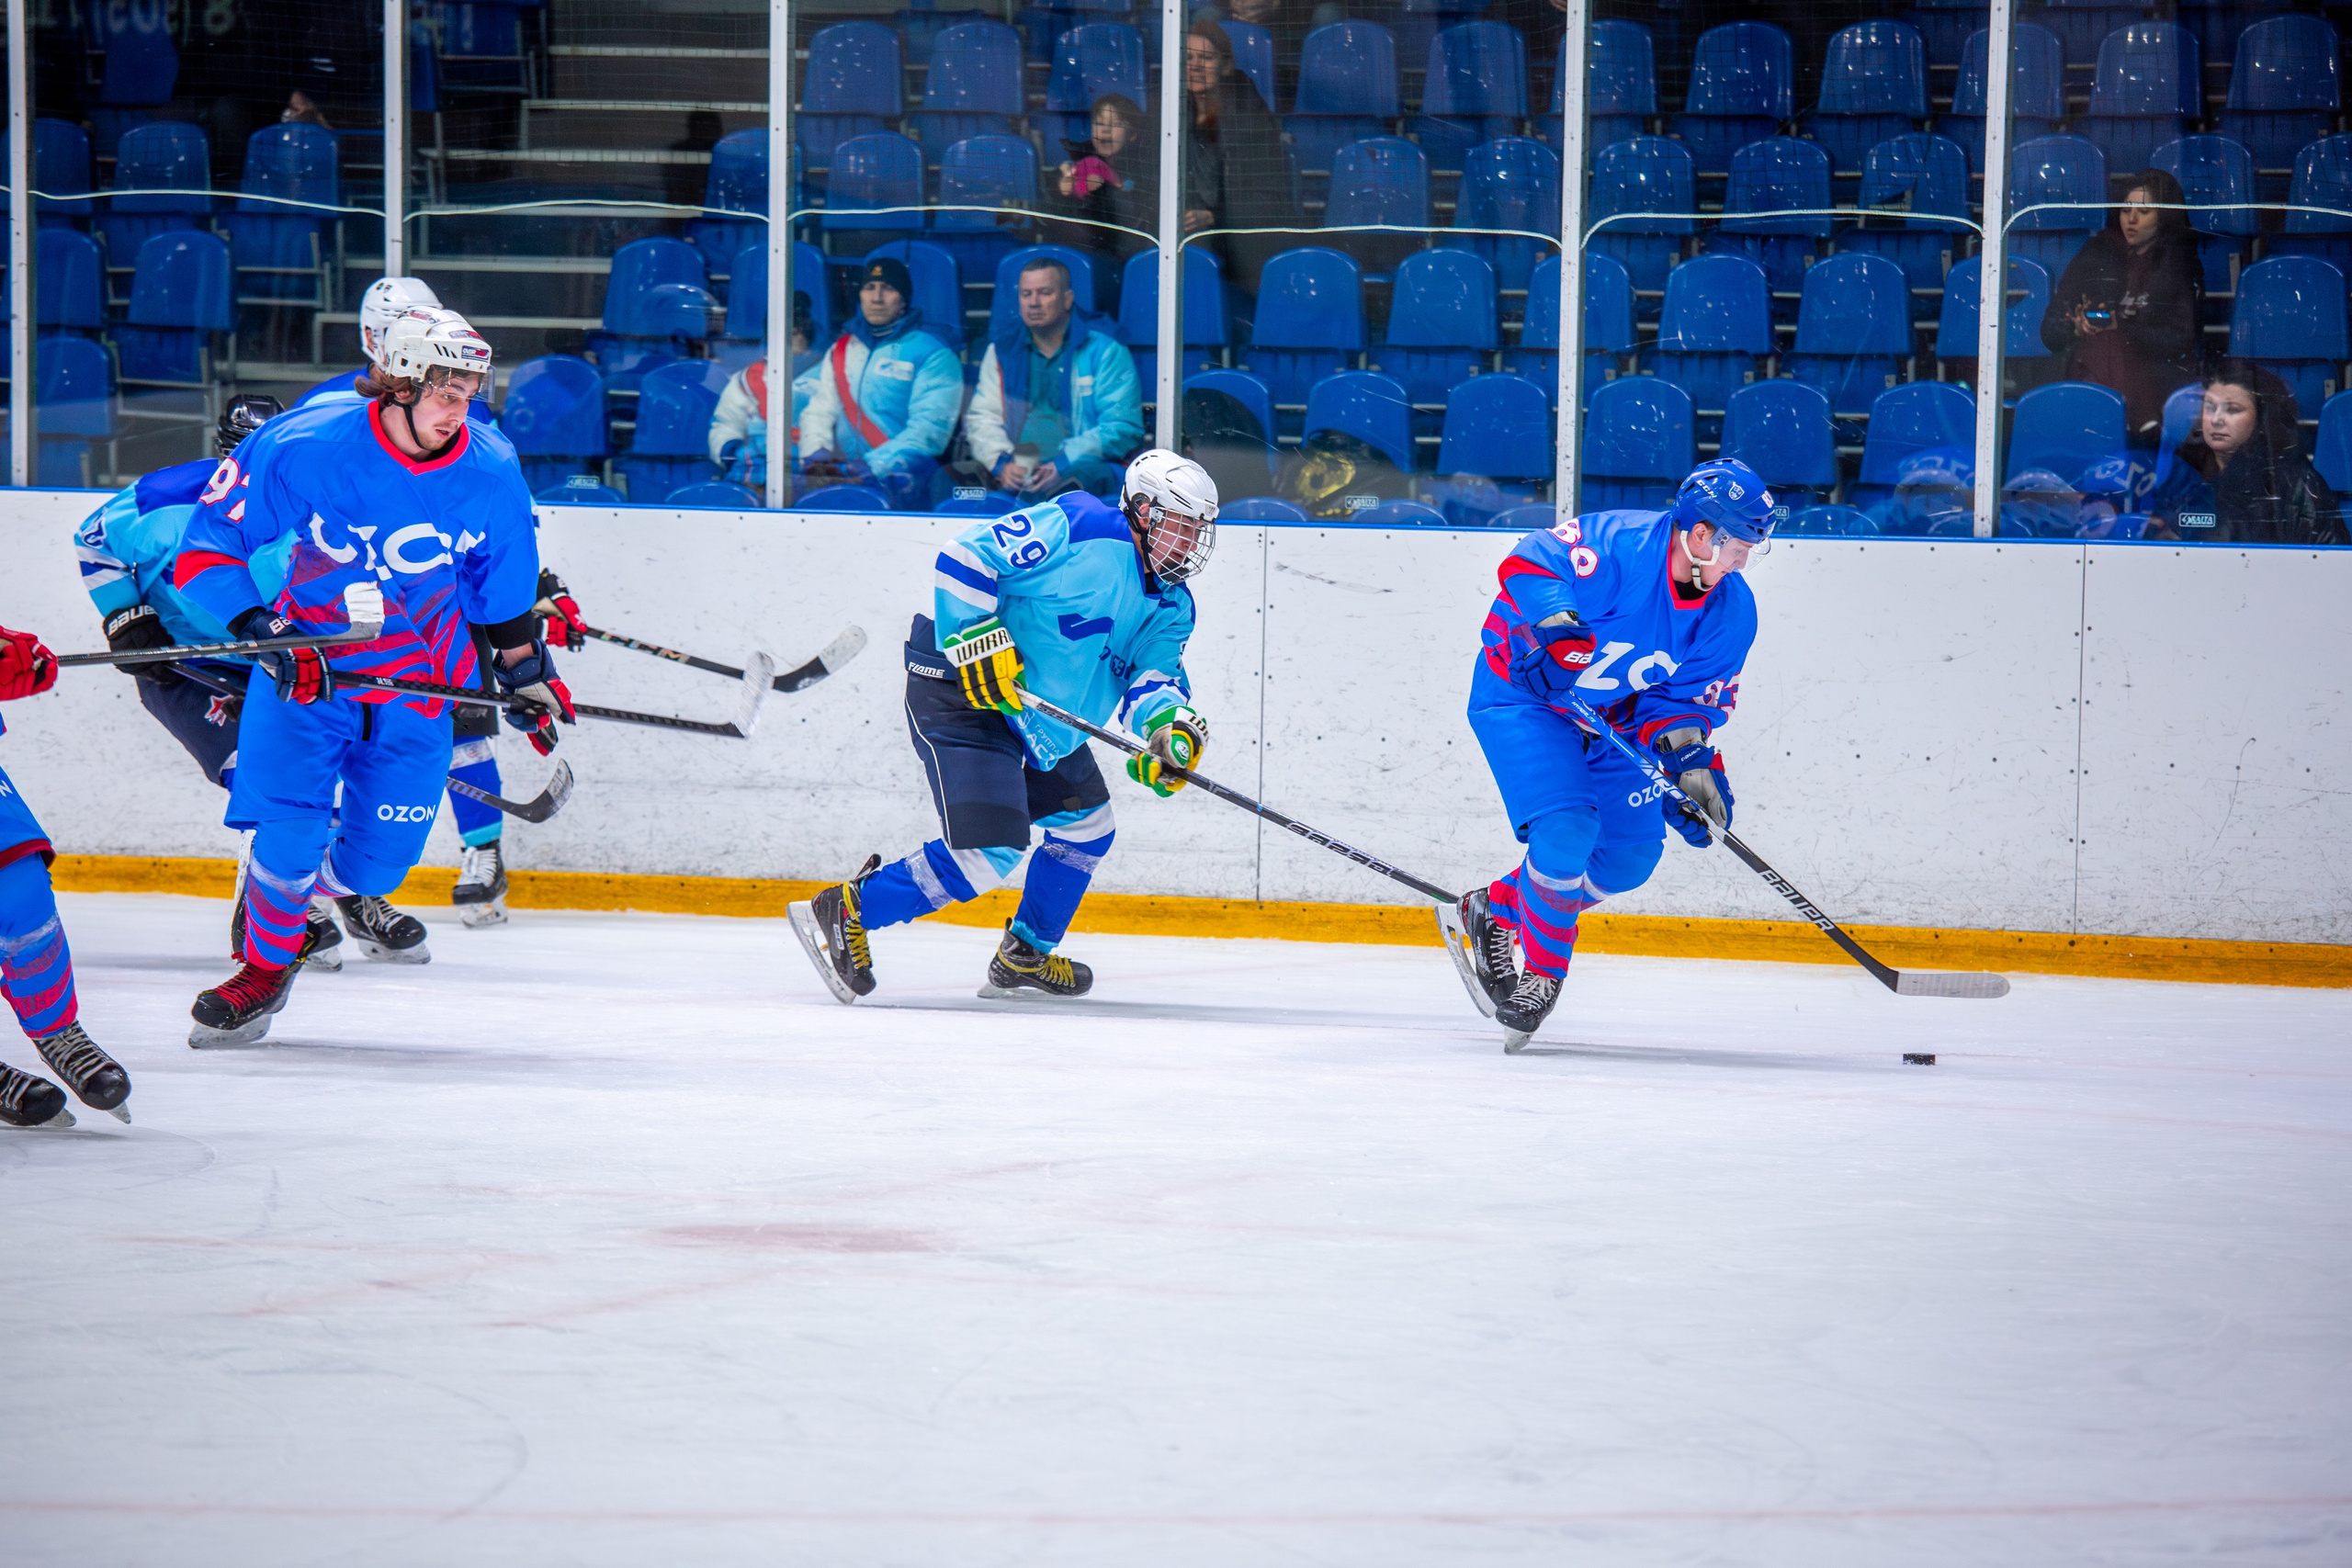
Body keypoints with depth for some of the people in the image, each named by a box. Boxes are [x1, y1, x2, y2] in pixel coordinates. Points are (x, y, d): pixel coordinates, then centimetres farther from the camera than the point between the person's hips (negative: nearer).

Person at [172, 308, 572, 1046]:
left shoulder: (491, 473, -13)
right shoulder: (306, 448, -24)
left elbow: (503, 588, 6)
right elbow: (205, 548, -16)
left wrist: (526, 672, 14)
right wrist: (262, 633, -26)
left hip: (419, 672, 3)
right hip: (307, 659, -3)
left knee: (381, 854, 3)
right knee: (290, 831, -17)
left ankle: (347, 885, 42)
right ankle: (265, 967, 10)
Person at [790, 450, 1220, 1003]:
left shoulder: (1169, 605, 8)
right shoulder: (1080, 528, -18)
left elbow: (1155, 673, -6)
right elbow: (963, 558, -20)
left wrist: (1170, 727, -27)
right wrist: (976, 643, -27)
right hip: (960, 692, -10)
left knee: (1085, 823, 20)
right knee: (988, 853, -19)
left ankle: (1025, 956, 36)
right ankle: (842, 912, -10)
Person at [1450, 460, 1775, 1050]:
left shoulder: (1732, 613, -9)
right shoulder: (1618, 546, -30)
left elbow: (1692, 699, -3)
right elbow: (1529, 564, -34)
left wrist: (1691, 760, -20)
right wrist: (1554, 623, -50)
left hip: (1610, 716, 8)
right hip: (1520, 694, -7)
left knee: (1630, 856, 3)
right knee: (1567, 829, -24)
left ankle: (1498, 910, 26)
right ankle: (1543, 972, -1)